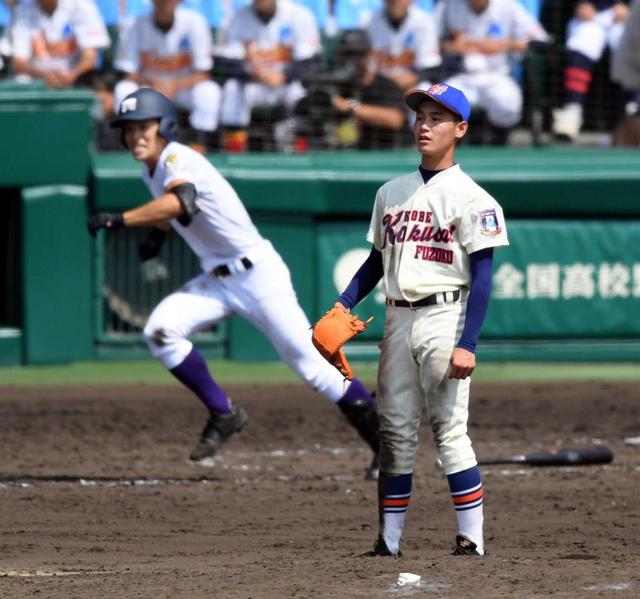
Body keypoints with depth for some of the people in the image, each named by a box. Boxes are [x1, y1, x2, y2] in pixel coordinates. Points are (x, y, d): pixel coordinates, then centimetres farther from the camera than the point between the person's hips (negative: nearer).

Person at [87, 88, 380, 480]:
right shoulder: (151, 170, 7)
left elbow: (178, 202, -42)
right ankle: (223, 414, -2)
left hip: (259, 274, -8)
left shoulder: (179, 160, -20)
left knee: (312, 364, -7)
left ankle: (386, 443, 5)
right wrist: (159, 232, 7)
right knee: (161, 330, -14)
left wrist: (120, 219, -47)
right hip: (217, 280, 8)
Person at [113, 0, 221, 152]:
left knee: (209, 91, -33)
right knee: (124, 89, -31)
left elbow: (202, 75, -16)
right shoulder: (135, 27, -13)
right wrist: (151, 82, -34)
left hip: (184, 86, -1)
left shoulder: (193, 22, -16)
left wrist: (174, 85, -35)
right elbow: (130, 75, -11)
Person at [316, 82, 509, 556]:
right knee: (395, 432, 7)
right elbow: (377, 260, 21)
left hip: (443, 317, -6)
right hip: (398, 319, 6)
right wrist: (342, 306, 6)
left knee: (450, 429, -10)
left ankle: (472, 539, -8)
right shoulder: (392, 193, 15)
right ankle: (389, 540, 10)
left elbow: (482, 277, -9)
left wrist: (467, 344, -18)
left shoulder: (470, 197, -5)